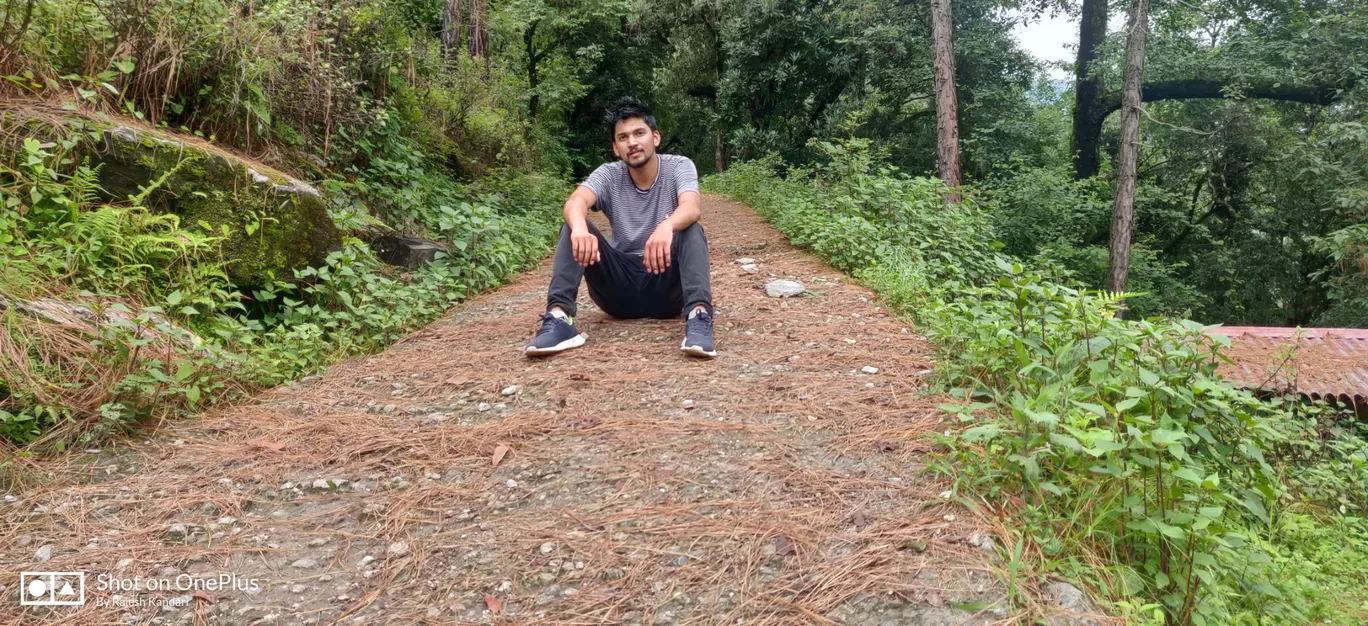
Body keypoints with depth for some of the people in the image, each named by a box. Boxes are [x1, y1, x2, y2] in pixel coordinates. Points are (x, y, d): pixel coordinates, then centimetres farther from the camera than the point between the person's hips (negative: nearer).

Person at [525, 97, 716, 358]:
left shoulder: (678, 166, -6)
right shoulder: (608, 175, -2)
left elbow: (692, 207, -27)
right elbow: (576, 201, -22)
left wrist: (667, 226, -51)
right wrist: (580, 229, -47)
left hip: (667, 284, -2)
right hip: (621, 284, 2)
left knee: (691, 230, -28)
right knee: (573, 229, -19)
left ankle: (698, 316, -46)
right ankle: (559, 318, -33)